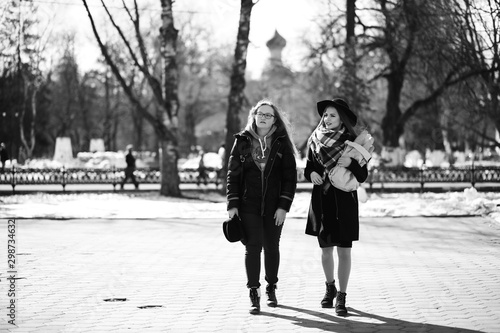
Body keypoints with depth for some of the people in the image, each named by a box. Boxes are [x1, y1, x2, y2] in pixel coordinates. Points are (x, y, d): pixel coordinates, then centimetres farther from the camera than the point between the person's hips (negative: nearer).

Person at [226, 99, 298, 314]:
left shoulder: (282, 143, 1)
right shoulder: (242, 141, 3)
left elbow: (290, 176, -2)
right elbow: (233, 174, 3)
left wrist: (284, 206, -9)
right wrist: (232, 204, -4)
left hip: (274, 206, 0)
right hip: (249, 205, 0)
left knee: (271, 247, 10)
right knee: (252, 247, -7)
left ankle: (271, 289, 27)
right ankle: (254, 295, -7)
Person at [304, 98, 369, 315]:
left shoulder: (351, 141, -4)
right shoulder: (315, 141, 3)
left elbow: (363, 176, -4)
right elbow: (308, 168, 12)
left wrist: (351, 163, -23)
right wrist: (311, 174, -10)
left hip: (344, 202, -3)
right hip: (321, 201, 3)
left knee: (344, 250, -4)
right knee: (326, 248, 12)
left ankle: (341, 297, 5)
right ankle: (330, 287, 34)